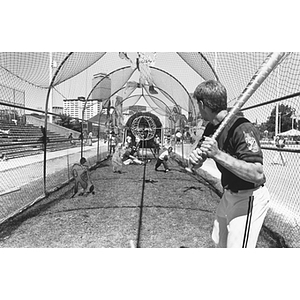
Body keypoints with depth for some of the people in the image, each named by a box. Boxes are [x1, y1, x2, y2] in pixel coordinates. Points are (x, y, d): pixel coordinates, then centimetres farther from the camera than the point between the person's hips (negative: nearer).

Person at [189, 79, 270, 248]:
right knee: (220, 242, 24)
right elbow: (197, 164, 3)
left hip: (249, 199, -9)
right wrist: (195, 157, -20)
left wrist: (218, 154, -38)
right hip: (229, 195, 9)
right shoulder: (211, 128, 2)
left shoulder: (242, 128, -26)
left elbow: (257, 175, -35)